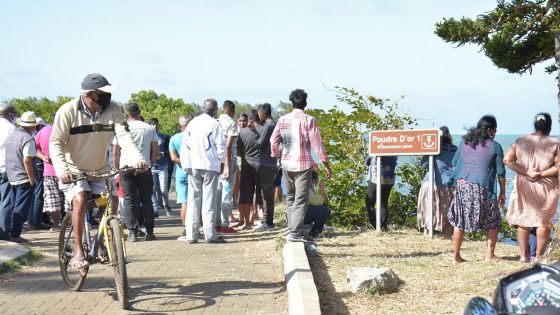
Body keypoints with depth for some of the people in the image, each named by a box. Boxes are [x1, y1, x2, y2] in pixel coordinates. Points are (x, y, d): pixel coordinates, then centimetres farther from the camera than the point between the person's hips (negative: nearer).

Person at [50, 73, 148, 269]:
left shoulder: (113, 110, -12)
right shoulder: (68, 111, -20)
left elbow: (124, 136, -21)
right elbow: (56, 143, -20)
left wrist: (137, 159, -38)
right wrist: (62, 170, -37)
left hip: (100, 170, 4)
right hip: (74, 170, -3)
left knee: (112, 202, -9)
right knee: (80, 200, -26)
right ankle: (78, 251, -17)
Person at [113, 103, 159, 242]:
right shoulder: (149, 129, 6)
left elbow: (115, 153, 2)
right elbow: (156, 151, 8)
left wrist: (117, 168, 13)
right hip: (145, 168, 1)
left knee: (130, 200, 2)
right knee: (146, 199, 9)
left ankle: (132, 232, -3)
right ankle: (149, 232, 10)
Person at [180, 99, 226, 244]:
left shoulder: (192, 123, 9)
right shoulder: (214, 123, -6)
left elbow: (184, 145, 9)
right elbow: (221, 145, -7)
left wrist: (186, 165, 11)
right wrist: (222, 163, 4)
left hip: (193, 166, 4)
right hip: (210, 165, -4)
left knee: (193, 199, 7)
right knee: (209, 199, -1)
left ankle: (191, 235, 6)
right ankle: (210, 234, -2)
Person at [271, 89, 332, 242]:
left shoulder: (282, 120, 4)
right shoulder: (308, 120, -9)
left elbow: (273, 141, 9)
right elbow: (317, 143, -10)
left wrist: (277, 156, 26)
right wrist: (326, 164, -6)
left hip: (286, 164, 5)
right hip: (303, 164, -5)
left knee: (290, 198, 15)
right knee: (301, 200, -4)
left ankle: (292, 229, 17)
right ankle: (296, 233, -10)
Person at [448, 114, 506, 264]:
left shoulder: (465, 142, 11)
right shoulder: (494, 146, -1)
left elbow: (454, 163, 16)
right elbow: (500, 172, 1)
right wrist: (502, 192, 10)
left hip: (461, 184, 4)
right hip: (482, 188, -4)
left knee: (459, 222, 9)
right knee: (492, 222, 14)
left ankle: (456, 256, 9)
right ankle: (490, 254, 14)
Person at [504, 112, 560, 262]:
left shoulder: (521, 141, 1)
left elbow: (507, 160, -7)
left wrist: (527, 172, -11)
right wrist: (541, 175, -12)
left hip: (524, 187, 2)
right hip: (546, 188, -2)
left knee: (523, 220, 14)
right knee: (544, 222, 10)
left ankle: (524, 255, 13)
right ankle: (539, 256, 11)